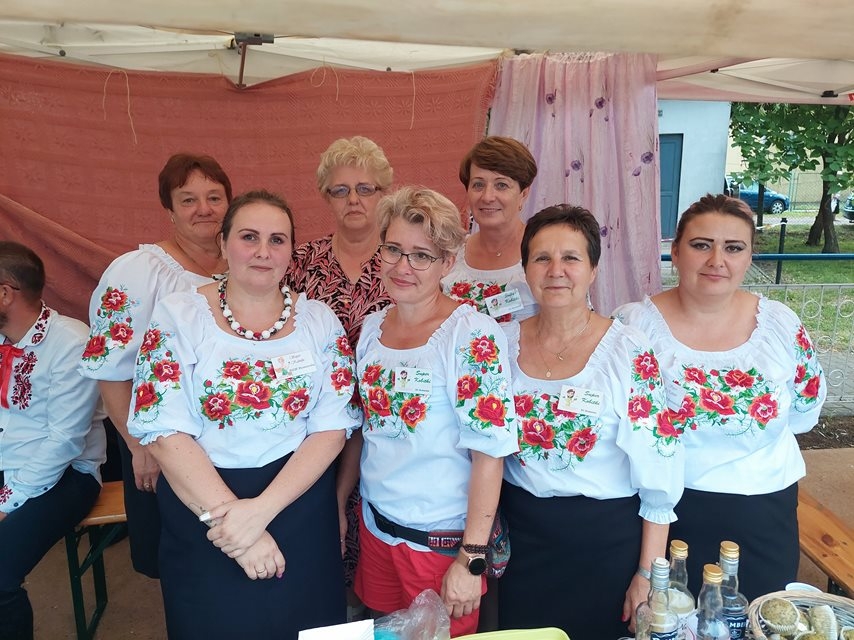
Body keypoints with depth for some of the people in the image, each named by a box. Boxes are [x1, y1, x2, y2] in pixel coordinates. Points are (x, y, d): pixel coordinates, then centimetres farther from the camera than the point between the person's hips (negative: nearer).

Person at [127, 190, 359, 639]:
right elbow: (164, 431, -11)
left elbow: (332, 428, -6)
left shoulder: (319, 320, -1)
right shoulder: (177, 315, -5)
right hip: (197, 510, -1)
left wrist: (261, 509, -17)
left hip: (300, 507, 2)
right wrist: (225, 514, -16)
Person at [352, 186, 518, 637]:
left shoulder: (472, 335, -20)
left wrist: (470, 560, -18)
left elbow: (489, 451, -19)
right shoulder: (371, 328, 0)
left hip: (442, 536, -5)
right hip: (375, 525, 6)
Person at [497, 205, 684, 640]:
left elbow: (658, 477, -12)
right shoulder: (503, 343, -4)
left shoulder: (630, 353, -15)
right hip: (522, 538, 4)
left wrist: (649, 575, -10)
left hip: (609, 542, -3)